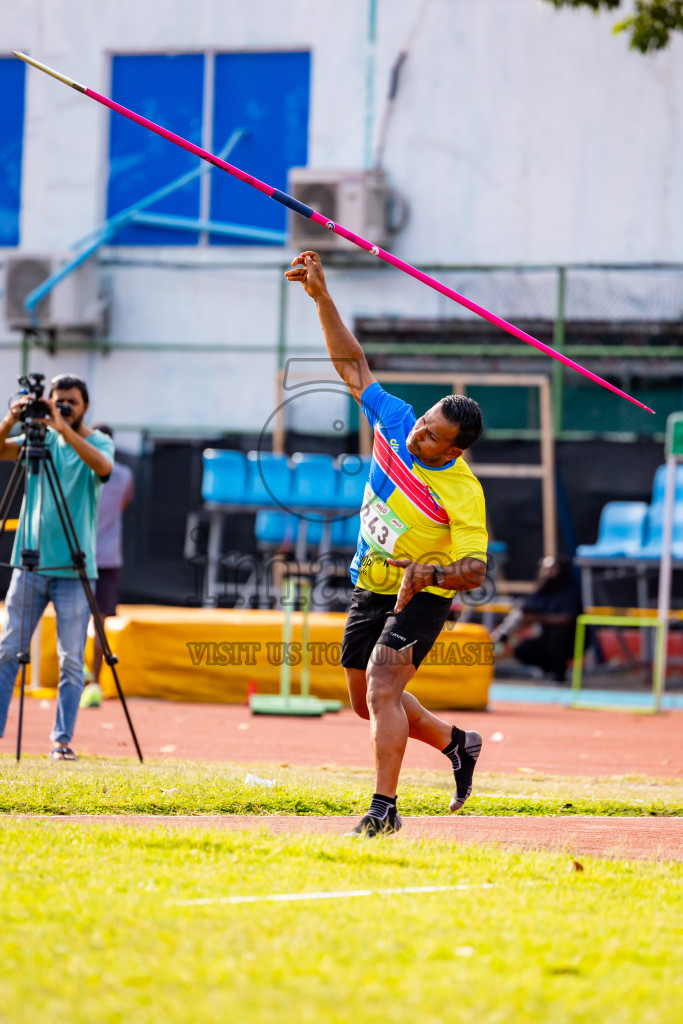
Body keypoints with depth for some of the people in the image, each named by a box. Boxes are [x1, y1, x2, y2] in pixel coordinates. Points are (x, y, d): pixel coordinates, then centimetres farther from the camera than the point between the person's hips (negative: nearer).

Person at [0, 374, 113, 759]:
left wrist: (64, 428, -30)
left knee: (72, 661, -2)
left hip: (74, 568, -3)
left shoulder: (98, 441, 0)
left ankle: (63, 740, 2)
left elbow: (103, 467, -22)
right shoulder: (40, 439, 10)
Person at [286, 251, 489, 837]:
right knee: (368, 701, 16)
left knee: (381, 690, -21)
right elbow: (353, 364, -1)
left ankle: (384, 808, -19)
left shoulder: (462, 492, -25)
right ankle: (457, 743, 37)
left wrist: (430, 573, -42)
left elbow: (475, 570, -24)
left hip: (420, 598, -7)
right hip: (370, 588, 7)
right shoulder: (395, 422, -10)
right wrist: (321, 297, -8)